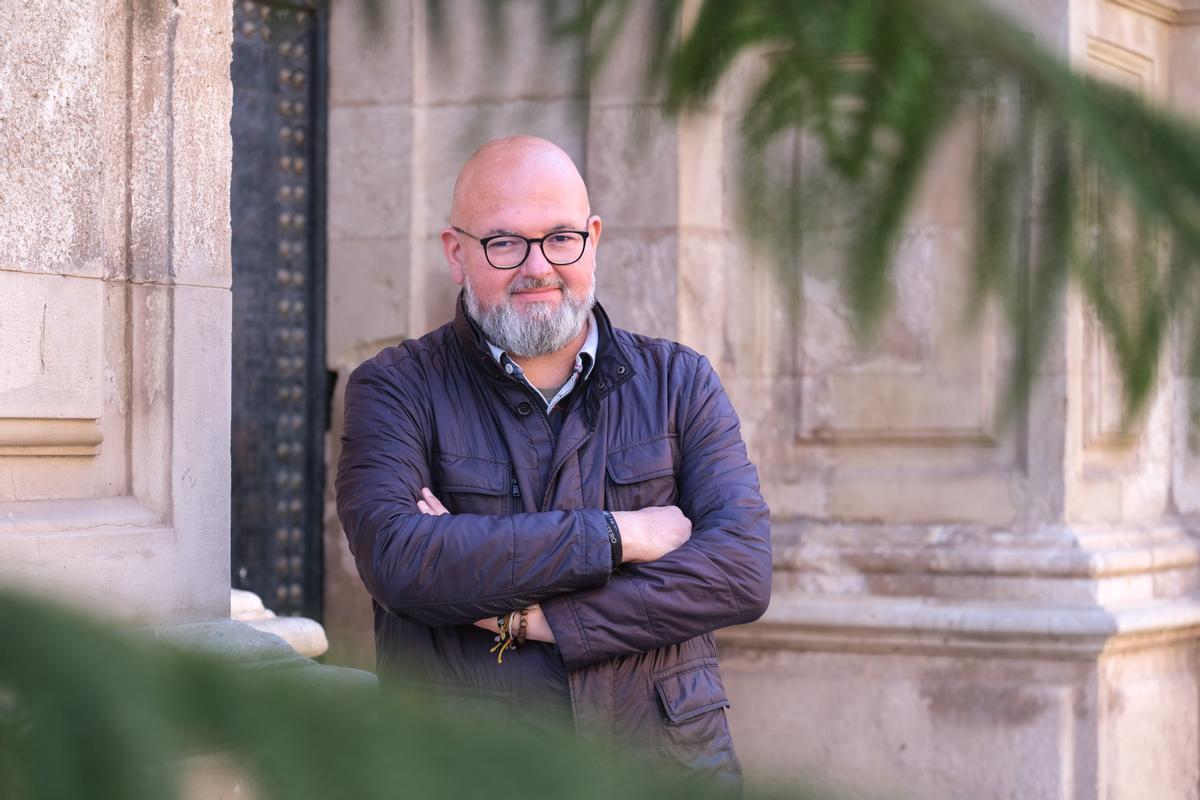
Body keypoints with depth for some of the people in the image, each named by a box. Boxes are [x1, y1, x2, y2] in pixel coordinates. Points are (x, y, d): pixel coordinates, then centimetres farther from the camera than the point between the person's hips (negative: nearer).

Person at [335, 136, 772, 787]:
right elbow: (398, 562, -12)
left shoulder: (678, 382, 13)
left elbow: (742, 573, -1)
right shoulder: (396, 390, 6)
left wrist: (527, 618, -8)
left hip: (666, 761, 2)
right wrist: (617, 536, -8)